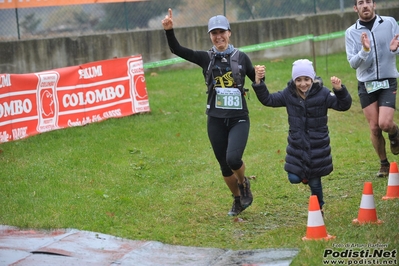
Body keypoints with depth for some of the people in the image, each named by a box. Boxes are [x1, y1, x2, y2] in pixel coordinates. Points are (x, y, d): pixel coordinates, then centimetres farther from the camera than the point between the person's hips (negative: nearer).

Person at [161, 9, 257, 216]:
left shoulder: (241, 58, 1)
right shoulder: (206, 58, 1)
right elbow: (177, 49, -10)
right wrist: (169, 30, -26)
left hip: (239, 119, -2)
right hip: (216, 121, 2)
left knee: (233, 158, -22)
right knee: (225, 166, 10)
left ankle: (244, 184, 11)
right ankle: (238, 200, 35)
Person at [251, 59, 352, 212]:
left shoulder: (322, 93, -12)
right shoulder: (289, 94, -4)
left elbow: (343, 105, -15)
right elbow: (268, 100, -3)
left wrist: (339, 90, -34)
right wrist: (258, 82, -16)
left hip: (318, 145, -2)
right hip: (297, 145, 2)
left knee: (315, 182, 7)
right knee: (294, 178, -4)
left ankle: (318, 209, 32)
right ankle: (306, 175, 33)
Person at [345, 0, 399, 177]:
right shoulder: (351, 32, 0)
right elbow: (353, 63, -6)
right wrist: (364, 50, -24)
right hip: (366, 84, 1)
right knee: (374, 128, 1)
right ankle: (384, 164, 21)